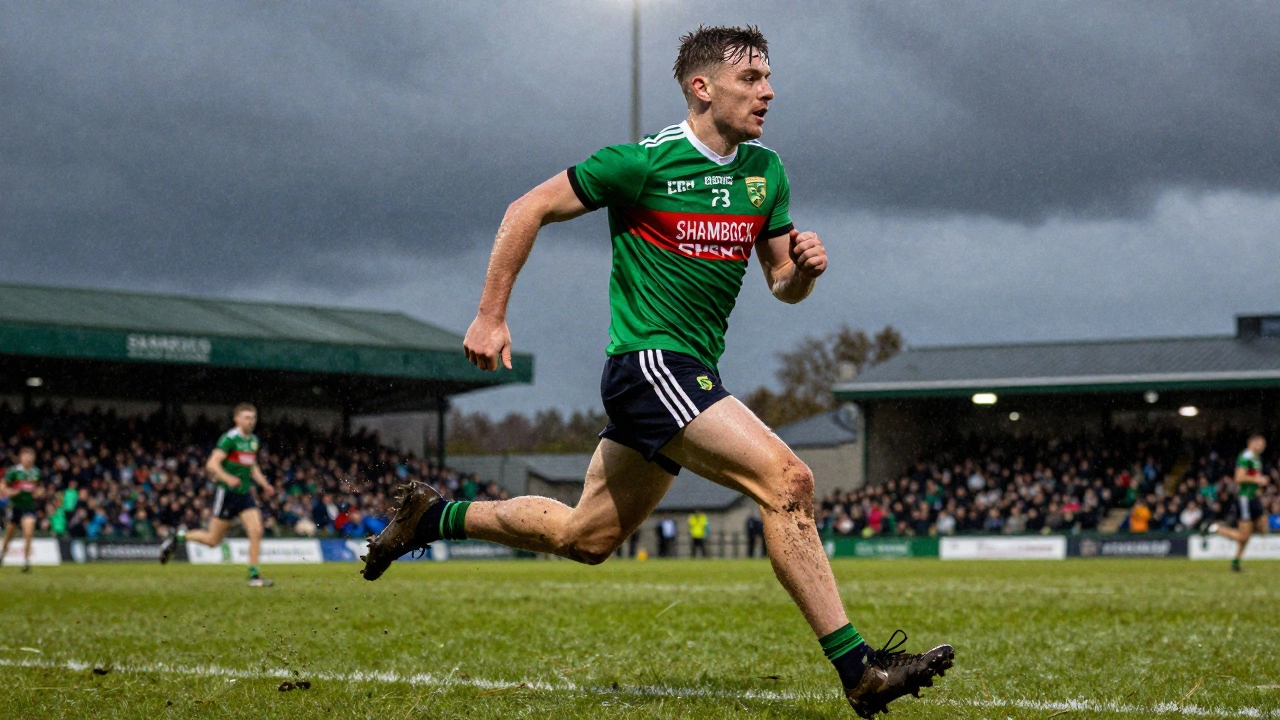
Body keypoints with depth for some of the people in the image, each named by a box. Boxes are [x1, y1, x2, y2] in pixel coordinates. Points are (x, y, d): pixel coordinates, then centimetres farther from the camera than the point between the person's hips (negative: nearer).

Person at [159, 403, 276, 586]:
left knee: (256, 531, -10)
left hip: (245, 494, 6)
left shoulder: (254, 441, 11)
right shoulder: (230, 439, -13)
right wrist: (227, 478, -37)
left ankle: (254, 575, -5)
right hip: (226, 493, -6)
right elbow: (212, 464, -21)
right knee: (213, 540, 0)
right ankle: (178, 538, 22)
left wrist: (264, 484, 14)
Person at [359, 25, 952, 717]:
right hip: (648, 361, -9)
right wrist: (490, 316, -5)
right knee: (786, 479, -22)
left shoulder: (765, 172, 9)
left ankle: (433, 516, 35)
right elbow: (527, 210, -3)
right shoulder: (644, 162, -11)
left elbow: (782, 285, 16)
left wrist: (804, 266, -8)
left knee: (584, 536, 17)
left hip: (690, 374, 9)